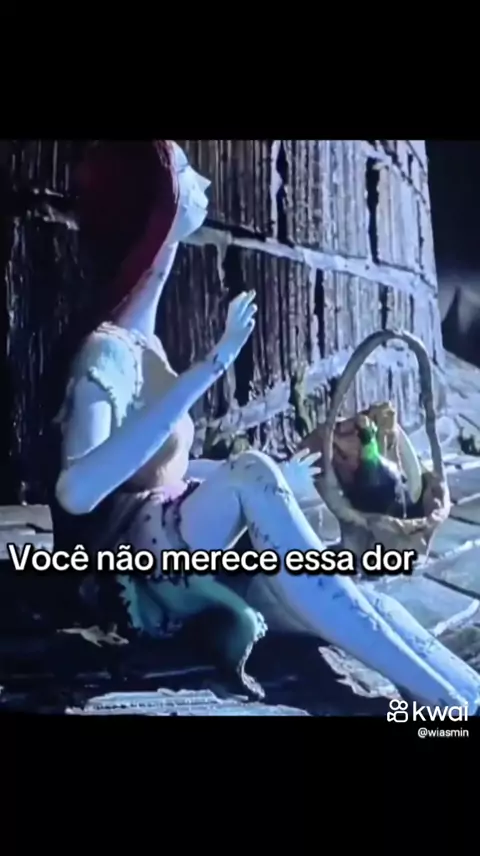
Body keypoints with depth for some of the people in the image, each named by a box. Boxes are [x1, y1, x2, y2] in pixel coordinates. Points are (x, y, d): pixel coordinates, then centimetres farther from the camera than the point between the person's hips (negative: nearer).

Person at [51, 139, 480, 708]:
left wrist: (276, 477, 21)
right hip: (145, 561, -8)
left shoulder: (138, 340, 9)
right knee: (250, 476, -34)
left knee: (366, 609, -12)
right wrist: (208, 369, -36)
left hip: (186, 551, 8)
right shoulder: (107, 350, -17)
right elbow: (78, 491, -35)